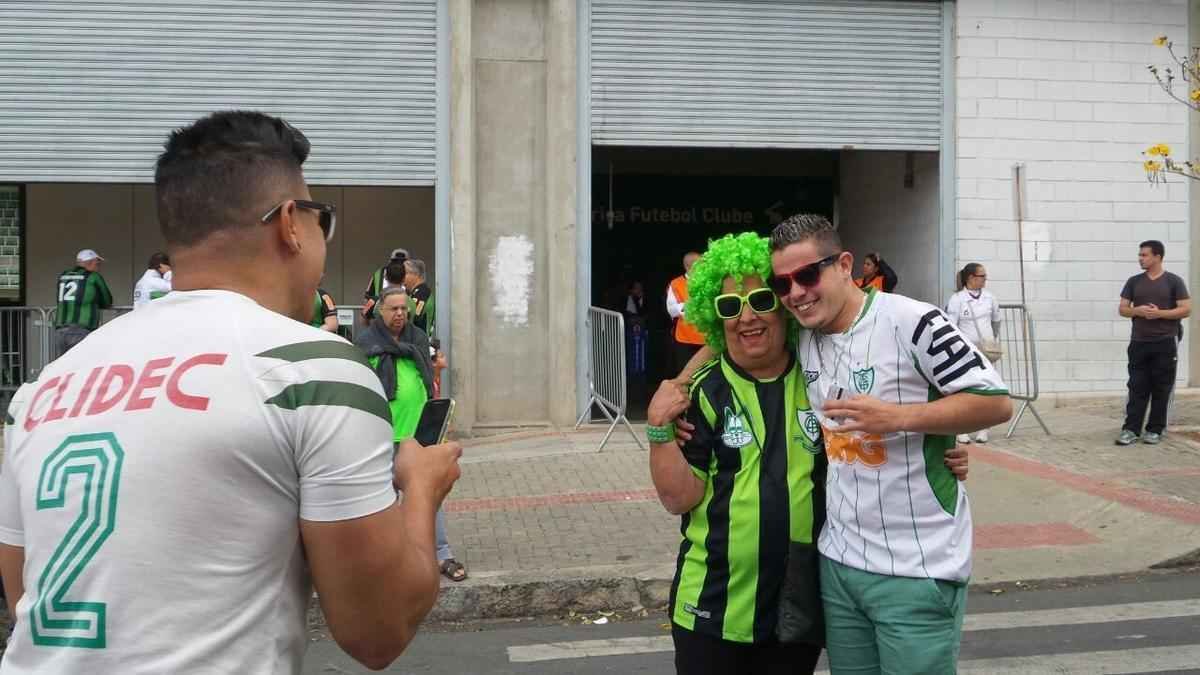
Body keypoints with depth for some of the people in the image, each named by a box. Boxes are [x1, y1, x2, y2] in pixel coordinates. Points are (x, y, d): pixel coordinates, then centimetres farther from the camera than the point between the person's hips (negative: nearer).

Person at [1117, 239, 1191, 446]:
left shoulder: (1173, 281, 0)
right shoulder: (1134, 282, 9)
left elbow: (1186, 310, -5)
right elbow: (1122, 309, 9)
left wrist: (1159, 313, -16)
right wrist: (1137, 311, -12)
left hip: (1165, 343, -2)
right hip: (1139, 343, 2)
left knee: (1161, 389, 3)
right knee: (1137, 388, 0)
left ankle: (1155, 430, 11)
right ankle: (1131, 429, -1)